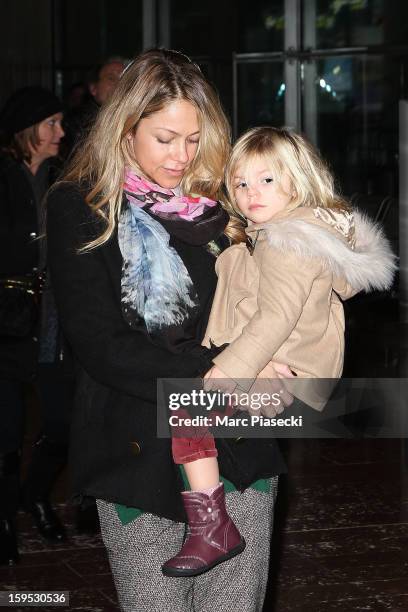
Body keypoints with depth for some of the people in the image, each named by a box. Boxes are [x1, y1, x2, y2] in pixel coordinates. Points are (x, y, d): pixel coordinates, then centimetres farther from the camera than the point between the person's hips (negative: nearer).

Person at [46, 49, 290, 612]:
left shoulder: (221, 201, 10)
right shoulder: (81, 210, -2)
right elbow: (101, 344, -11)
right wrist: (214, 379, -20)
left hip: (238, 452, 3)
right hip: (140, 455, -3)